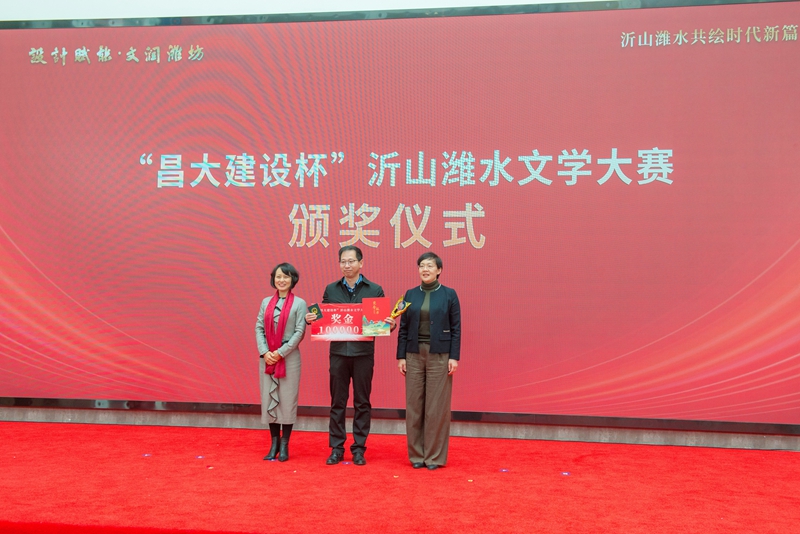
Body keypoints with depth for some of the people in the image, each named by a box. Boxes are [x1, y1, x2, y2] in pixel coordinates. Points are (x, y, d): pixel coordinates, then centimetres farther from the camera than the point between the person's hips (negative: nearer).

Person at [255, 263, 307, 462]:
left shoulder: (299, 303, -1)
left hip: (289, 358, -4)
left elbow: (300, 332, -7)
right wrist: (265, 352, -8)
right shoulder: (266, 302, 11)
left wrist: (281, 352, -13)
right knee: (269, 399, 6)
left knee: (287, 400, 0)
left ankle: (284, 445, 10)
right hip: (267, 357, 4)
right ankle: (274, 443, 17)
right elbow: (259, 328, 6)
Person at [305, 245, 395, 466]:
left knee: (362, 403, 6)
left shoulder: (374, 290, 1)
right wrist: (311, 319, -10)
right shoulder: (331, 289, 7)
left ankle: (359, 449, 15)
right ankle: (336, 448, 17)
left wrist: (390, 324, -19)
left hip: (363, 352, -1)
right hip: (338, 351, 2)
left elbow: (382, 320, 2)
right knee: (337, 402, 7)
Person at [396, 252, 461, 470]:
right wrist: (401, 356, 2)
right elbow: (403, 328, 7)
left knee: (437, 407, 1)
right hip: (414, 355, 3)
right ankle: (416, 454, 16)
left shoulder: (449, 294, 0)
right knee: (414, 405, 5)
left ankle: (435, 456, 11)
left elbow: (456, 328, -2)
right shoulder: (410, 294, 8)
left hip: (439, 356, -3)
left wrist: (454, 357, -9)